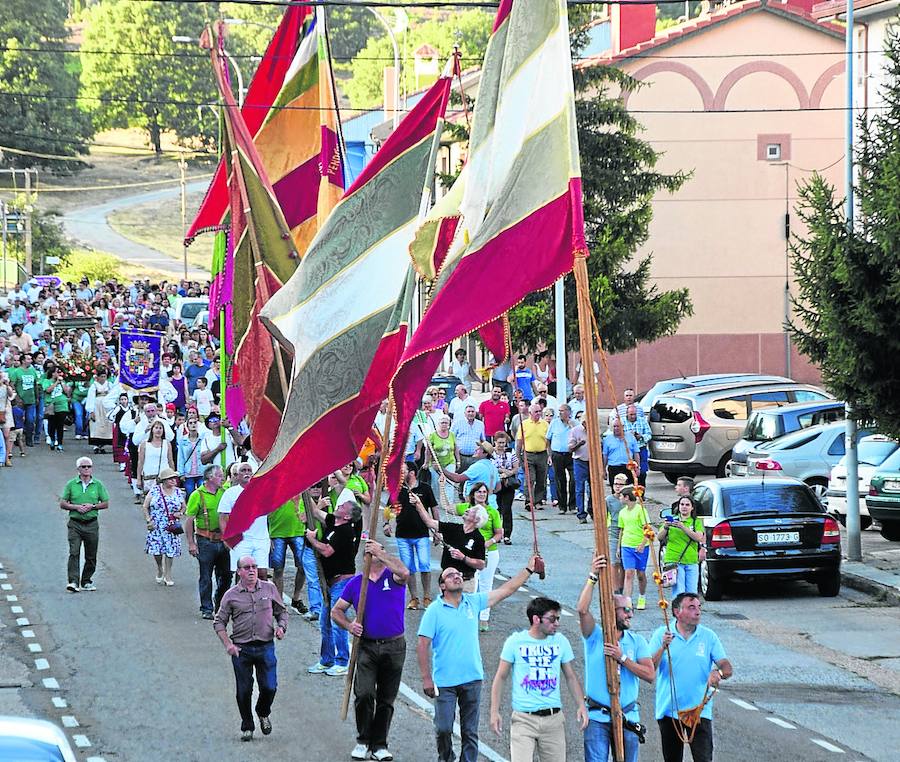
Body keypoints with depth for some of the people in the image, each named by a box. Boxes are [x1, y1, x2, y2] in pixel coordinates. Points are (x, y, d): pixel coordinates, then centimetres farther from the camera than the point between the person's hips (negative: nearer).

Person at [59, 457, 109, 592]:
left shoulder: (98, 484, 6)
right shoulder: (71, 484, 4)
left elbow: (105, 503, 8)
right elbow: (62, 503, 4)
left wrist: (92, 506, -9)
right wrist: (76, 507, -12)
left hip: (92, 524, 2)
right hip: (75, 523, -2)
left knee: (91, 555, 7)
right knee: (74, 553, -14)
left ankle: (86, 581, 20)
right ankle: (73, 582, -18)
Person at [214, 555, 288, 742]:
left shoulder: (269, 589, 7)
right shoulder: (231, 595, 2)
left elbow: (282, 611, 18)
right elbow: (219, 622, 6)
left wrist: (281, 627, -1)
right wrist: (228, 644, -6)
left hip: (265, 647, 1)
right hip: (241, 649, -1)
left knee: (269, 687, -6)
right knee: (244, 691, 2)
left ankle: (263, 713, 26)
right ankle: (247, 727, 20)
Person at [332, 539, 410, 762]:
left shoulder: (393, 577, 1)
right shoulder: (356, 583, 7)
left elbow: (404, 572, -24)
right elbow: (336, 611, 12)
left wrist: (380, 552, -22)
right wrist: (349, 626, -8)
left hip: (394, 647, 0)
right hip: (366, 646, 0)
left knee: (386, 699, 6)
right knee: (364, 694, -13)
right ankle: (363, 741, 1)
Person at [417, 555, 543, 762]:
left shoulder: (473, 602, 6)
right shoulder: (434, 611, -6)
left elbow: (506, 590, 10)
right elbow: (422, 645, -8)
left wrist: (529, 570, 6)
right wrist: (426, 679, -12)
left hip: (472, 679, 3)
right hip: (445, 681, -3)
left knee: (470, 732, 6)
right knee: (444, 728, 0)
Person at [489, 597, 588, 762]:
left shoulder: (561, 642, 7)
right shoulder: (515, 642, -2)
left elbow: (571, 677, 14)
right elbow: (500, 678, 3)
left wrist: (581, 705, 1)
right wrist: (494, 712, -2)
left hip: (553, 719, 3)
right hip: (523, 718, -3)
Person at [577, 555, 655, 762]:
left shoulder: (637, 641, 6)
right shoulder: (595, 636, -1)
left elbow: (650, 675, -5)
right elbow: (582, 610, -19)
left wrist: (622, 658, -15)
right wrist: (593, 577, -22)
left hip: (628, 716, 3)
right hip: (597, 716, -3)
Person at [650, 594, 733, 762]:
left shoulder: (708, 636, 2)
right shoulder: (661, 634, -1)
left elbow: (728, 668, -3)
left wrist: (718, 673, -26)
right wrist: (662, 647, -24)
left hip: (699, 711, -1)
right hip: (668, 711, 1)